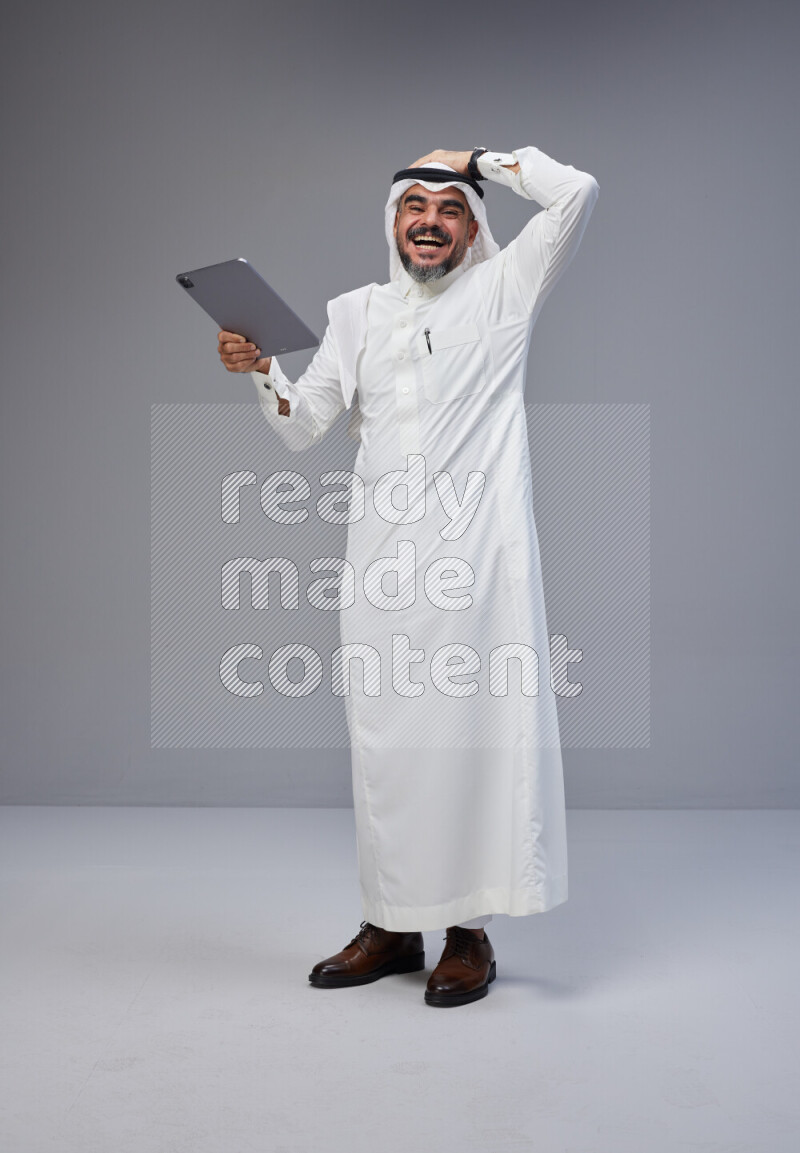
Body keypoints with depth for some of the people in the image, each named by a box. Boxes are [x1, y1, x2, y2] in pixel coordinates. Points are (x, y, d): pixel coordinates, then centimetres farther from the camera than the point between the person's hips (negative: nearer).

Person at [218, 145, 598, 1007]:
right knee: (384, 737, 5)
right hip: (381, 557, 4)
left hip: (477, 554, -4)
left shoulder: (502, 290, 10)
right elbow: (303, 427, 18)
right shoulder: (356, 312, 20)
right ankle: (391, 925, 17)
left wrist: (478, 159, 10)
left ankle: (469, 932, 6)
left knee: (477, 728, -5)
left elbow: (575, 191, 0)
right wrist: (260, 371, 0)